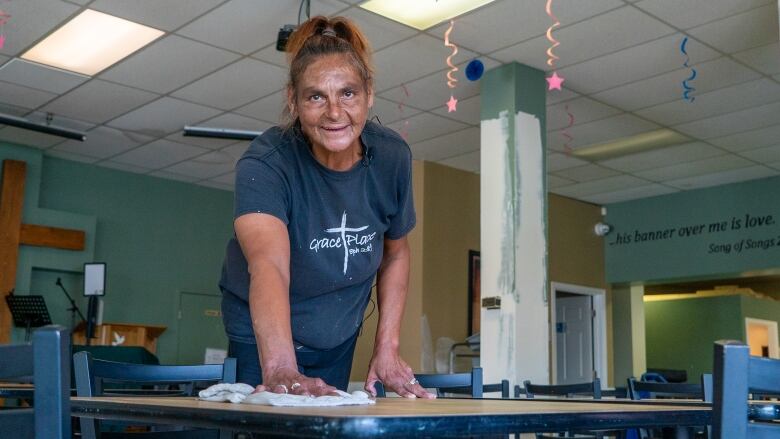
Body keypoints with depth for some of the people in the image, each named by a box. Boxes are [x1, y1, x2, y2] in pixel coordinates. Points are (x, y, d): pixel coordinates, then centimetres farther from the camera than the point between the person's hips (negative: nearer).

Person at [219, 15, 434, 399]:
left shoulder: (392, 157, -15)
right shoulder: (264, 165, -29)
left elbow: (395, 252, 0)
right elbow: (268, 266, -47)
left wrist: (387, 347, -4)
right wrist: (280, 371, -61)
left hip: (339, 340, 4)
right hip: (262, 337, -3)